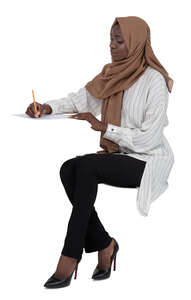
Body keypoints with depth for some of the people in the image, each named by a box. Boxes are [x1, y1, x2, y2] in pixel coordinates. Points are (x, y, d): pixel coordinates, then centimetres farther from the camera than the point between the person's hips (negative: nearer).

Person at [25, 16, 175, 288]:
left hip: (147, 161, -7)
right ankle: (103, 245, -10)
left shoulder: (154, 81, -14)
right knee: (68, 169, -21)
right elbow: (80, 99, 8)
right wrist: (48, 107, -11)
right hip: (119, 156, 7)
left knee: (86, 166, -30)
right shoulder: (112, 74, 9)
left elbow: (149, 139, -19)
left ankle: (71, 256, -25)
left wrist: (104, 127, -20)